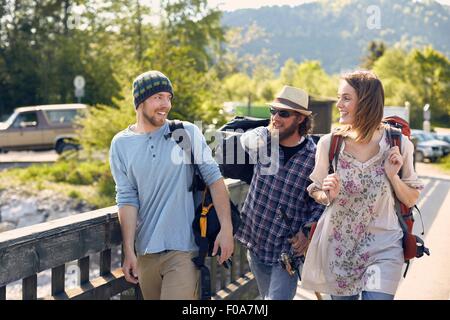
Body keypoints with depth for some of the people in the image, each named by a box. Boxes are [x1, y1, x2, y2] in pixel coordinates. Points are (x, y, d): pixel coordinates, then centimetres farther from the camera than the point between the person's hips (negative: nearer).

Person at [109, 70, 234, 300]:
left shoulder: (188, 133, -3)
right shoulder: (121, 144, 2)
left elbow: (214, 178, -4)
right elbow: (127, 199, -1)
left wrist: (226, 227, -12)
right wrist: (128, 251, -7)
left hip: (183, 249, -3)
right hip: (145, 252, 3)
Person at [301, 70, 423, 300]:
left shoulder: (398, 144, -7)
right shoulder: (328, 144, -6)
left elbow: (410, 200, 2)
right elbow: (316, 193, 7)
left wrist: (393, 176, -15)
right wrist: (328, 194, -15)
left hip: (382, 247, -1)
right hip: (337, 246, 1)